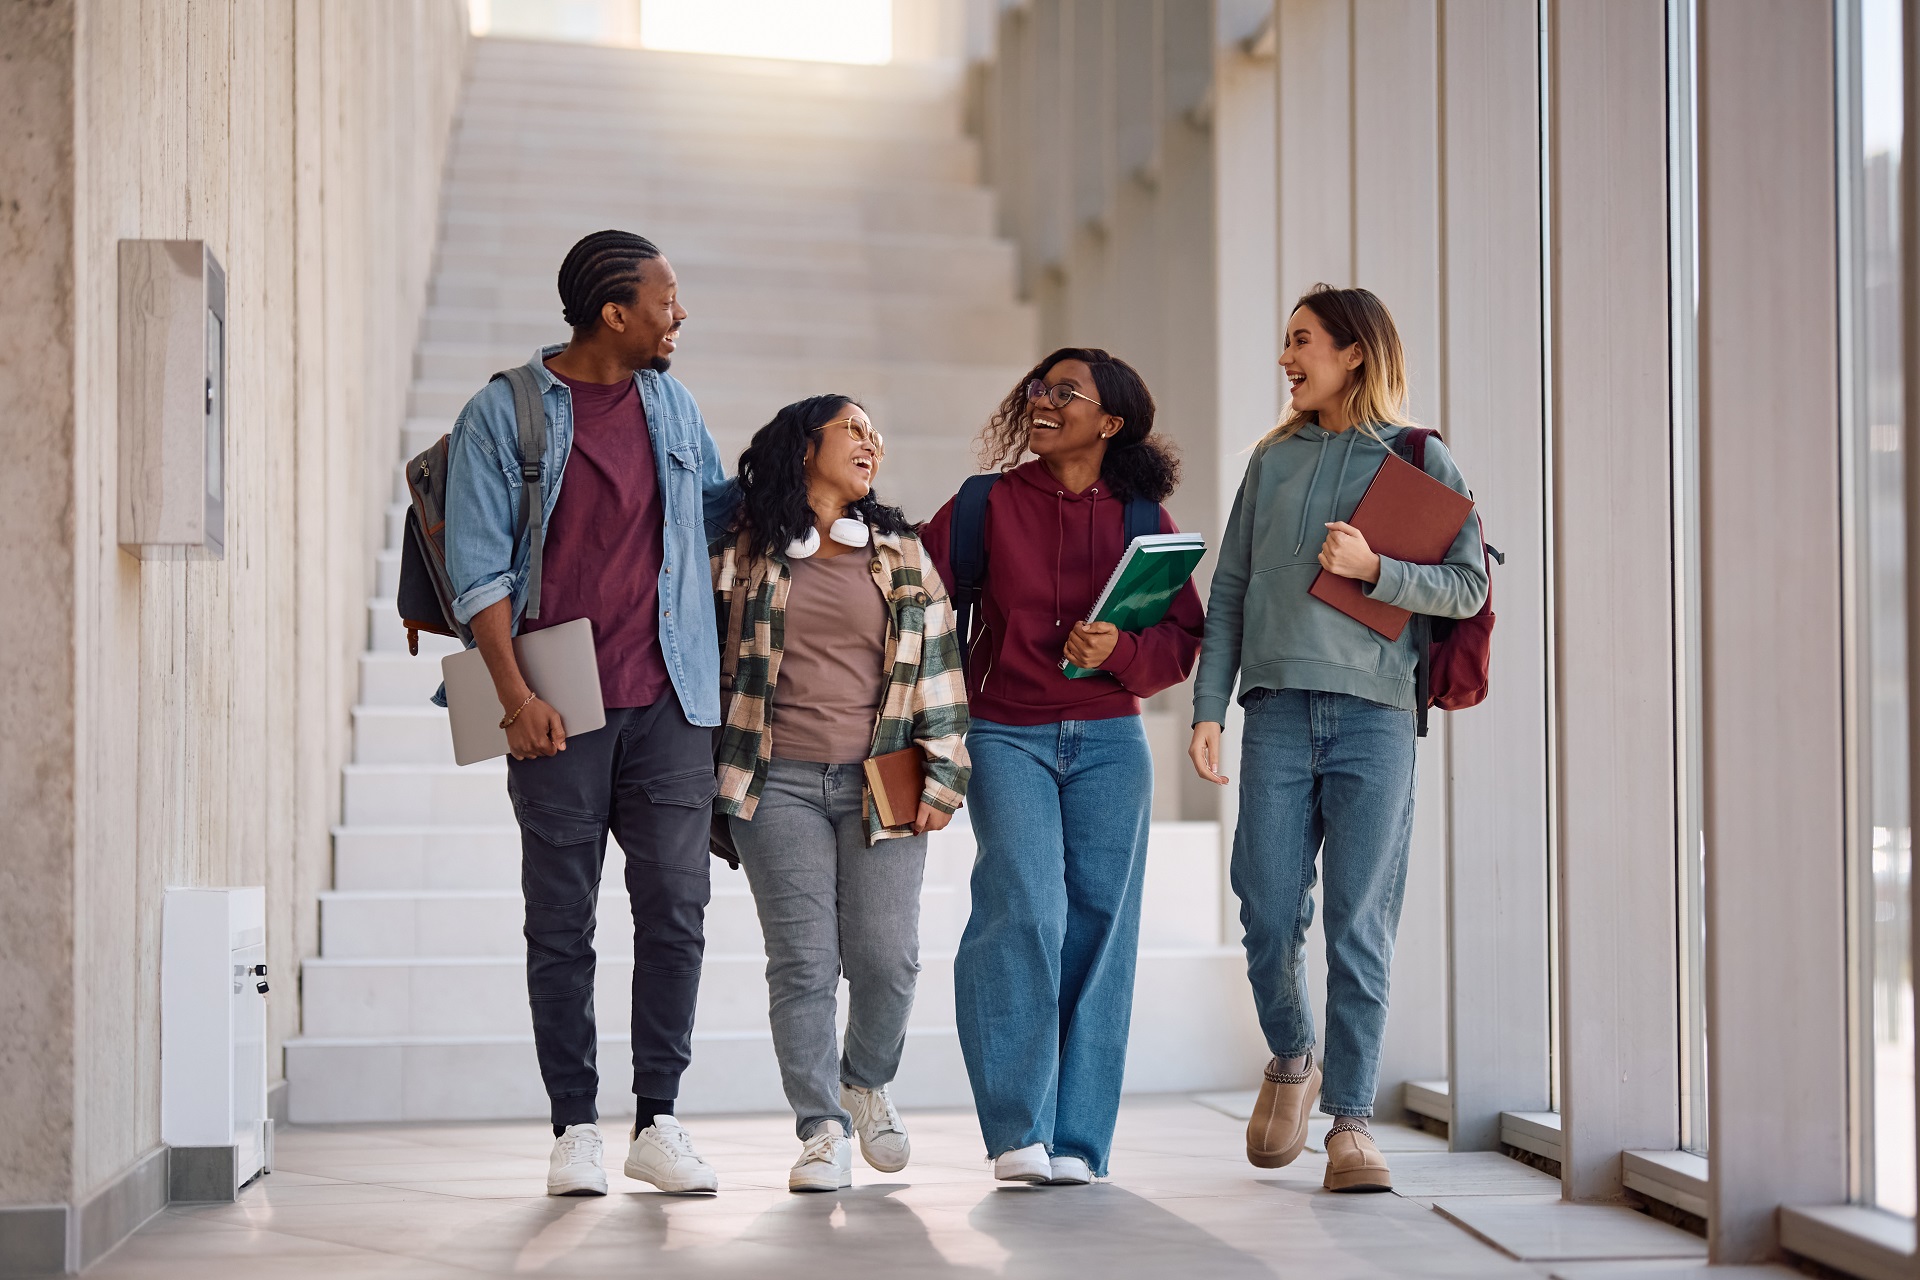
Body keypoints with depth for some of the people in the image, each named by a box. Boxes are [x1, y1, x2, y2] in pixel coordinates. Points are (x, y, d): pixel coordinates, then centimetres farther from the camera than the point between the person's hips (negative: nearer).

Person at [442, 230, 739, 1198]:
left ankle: (658, 1122, 10)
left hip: (668, 700, 4)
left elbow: (715, 504, 26)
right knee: (560, 924, 3)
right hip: (558, 707, -4)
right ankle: (575, 1129, 11)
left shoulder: (671, 404, 13)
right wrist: (515, 694, -12)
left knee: (676, 911, 1)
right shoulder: (504, 413, -1)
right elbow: (477, 563, -5)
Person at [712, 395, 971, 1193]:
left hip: (880, 786, 2)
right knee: (802, 961, -5)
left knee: (886, 958, -2)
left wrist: (942, 775, 2)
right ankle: (822, 1131, 3)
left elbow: (939, 666, 11)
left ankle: (868, 1084, 26)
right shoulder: (744, 550, 7)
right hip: (778, 783, -1)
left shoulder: (901, 554, 13)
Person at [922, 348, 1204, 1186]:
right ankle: (1018, 1132, -10)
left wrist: (1118, 650, -13)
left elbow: (1182, 639, 7)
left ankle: (1076, 1142, 7)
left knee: (1097, 929, 0)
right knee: (1025, 910, -16)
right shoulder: (989, 504, 6)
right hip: (1005, 735, -2)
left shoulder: (1141, 519, 8)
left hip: (1108, 744, 2)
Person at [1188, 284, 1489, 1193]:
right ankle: (1291, 1061, 27)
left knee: (1360, 924, -4)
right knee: (1268, 914, 0)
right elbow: (1229, 591, 13)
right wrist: (1207, 708, 5)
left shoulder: (1421, 460, 6)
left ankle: (1351, 1122, 2)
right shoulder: (1272, 461, 15)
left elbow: (1468, 587, 2)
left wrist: (1374, 568, -12)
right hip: (1279, 710, 3)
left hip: (1376, 716, -3)